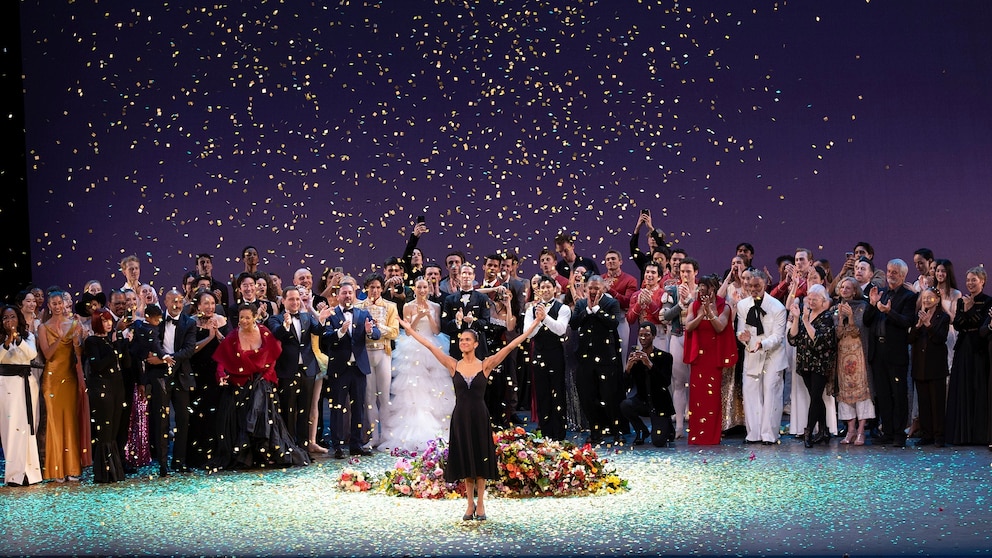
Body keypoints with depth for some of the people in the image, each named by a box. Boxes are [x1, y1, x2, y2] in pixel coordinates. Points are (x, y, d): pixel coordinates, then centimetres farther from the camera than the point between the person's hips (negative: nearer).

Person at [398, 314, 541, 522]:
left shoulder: (485, 365, -3)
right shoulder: (453, 365, 1)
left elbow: (510, 346, -7)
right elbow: (430, 346, 1)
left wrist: (532, 327, -10)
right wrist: (411, 331, 2)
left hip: (479, 417, -2)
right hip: (460, 417, 2)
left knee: (480, 460, 5)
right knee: (465, 460, 8)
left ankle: (480, 504, 12)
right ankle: (470, 504, 17)